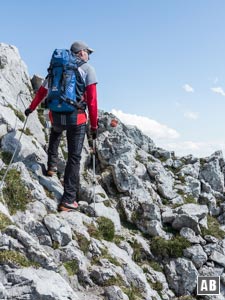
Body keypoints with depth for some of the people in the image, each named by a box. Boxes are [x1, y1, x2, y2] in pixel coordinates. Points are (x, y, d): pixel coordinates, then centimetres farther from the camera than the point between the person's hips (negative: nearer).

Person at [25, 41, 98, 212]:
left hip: (56, 116, 4)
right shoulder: (88, 69, 1)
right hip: (77, 118, -4)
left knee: (55, 134, 40)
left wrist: (31, 108, 32)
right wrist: (94, 125, -3)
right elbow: (92, 99, -8)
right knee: (74, 158, 1)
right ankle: (68, 200, -2)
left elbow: (43, 91, 18)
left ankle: (52, 165, 38)